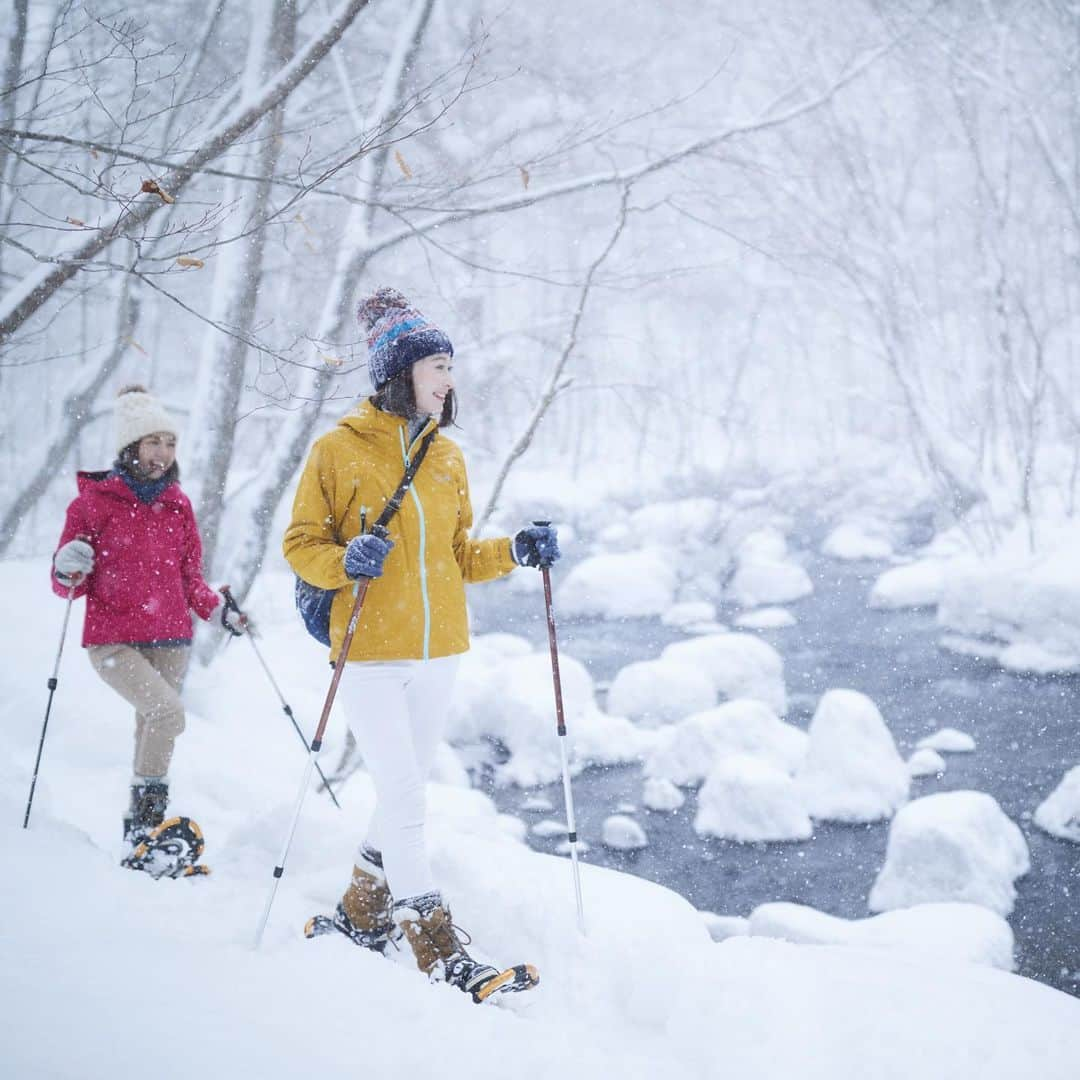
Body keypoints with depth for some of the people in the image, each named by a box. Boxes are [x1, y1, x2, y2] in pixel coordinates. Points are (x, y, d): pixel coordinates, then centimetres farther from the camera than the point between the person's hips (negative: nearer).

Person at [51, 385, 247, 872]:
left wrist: (218, 610, 4)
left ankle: (140, 837, 14)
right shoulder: (95, 499, -2)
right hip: (113, 640, -5)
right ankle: (148, 818, -14)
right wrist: (69, 573, -21)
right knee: (167, 711, -25)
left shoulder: (177, 504, 10)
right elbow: (68, 584, 1)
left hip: (171, 639, 5)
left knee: (152, 735, 5)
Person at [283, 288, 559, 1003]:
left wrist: (516, 552, 2)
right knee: (406, 802, -8)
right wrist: (344, 561, -23)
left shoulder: (448, 456, 10)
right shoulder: (339, 450, -6)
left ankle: (362, 917, 33)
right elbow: (302, 543, -3)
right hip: (371, 654, -6)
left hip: (439, 651, 6)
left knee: (407, 794, 15)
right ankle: (443, 957, -3)